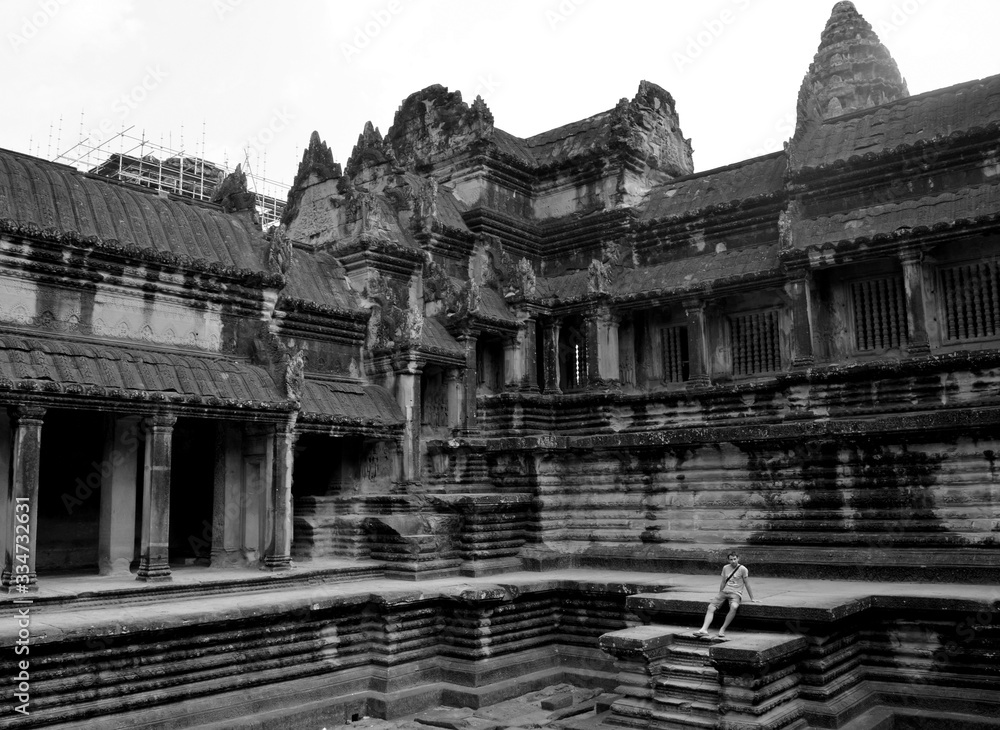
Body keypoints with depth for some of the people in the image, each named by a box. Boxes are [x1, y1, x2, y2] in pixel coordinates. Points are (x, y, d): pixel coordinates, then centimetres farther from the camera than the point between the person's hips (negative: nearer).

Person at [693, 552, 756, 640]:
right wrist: (719, 596, 25)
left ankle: (722, 630, -28)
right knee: (711, 606, -17)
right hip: (724, 592, 5)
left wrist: (752, 598, 3)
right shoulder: (725, 568, 12)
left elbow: (747, 585, 1)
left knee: (734, 607, -37)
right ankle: (704, 629, -28)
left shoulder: (743, 569, -4)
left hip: (735, 593, -5)